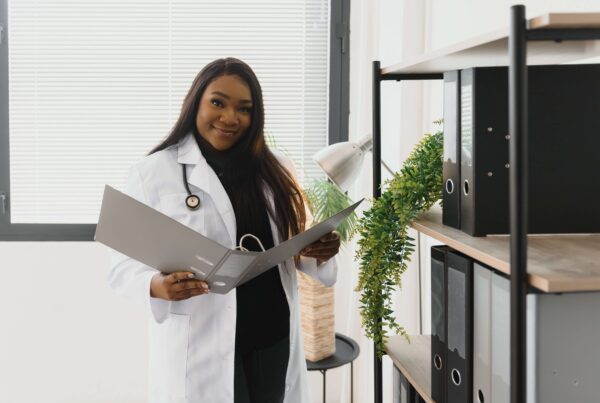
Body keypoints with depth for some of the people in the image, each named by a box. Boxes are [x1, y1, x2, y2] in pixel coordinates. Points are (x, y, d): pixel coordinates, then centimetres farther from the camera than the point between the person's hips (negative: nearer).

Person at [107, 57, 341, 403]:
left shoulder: (277, 170, 9)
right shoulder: (153, 172, -5)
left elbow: (300, 244, 14)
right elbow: (124, 265, -7)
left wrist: (319, 251, -9)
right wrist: (157, 286, -28)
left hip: (273, 338, 4)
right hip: (201, 346, -4)